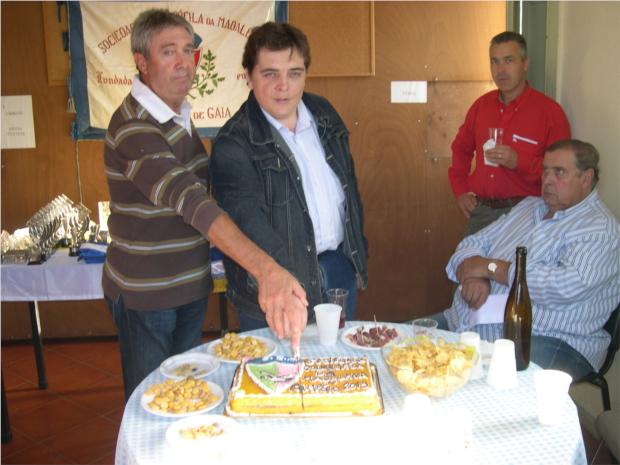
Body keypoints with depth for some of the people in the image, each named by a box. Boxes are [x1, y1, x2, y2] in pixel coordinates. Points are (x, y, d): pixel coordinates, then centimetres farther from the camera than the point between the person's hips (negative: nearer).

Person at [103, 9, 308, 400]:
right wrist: (265, 268, -50)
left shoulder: (179, 115, 5)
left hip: (191, 286, 8)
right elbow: (190, 200, -39)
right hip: (145, 293, -8)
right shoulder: (132, 128, -24)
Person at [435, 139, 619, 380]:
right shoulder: (527, 206, 18)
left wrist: (491, 267, -13)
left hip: (545, 340, -7)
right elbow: (471, 244, 14)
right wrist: (473, 276, -11)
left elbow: (567, 286, -23)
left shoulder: (600, 229, -6)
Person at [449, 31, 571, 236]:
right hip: (479, 210, 4)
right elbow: (461, 148, 21)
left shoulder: (549, 111, -6)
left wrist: (518, 162, -21)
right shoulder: (481, 105, 9)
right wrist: (460, 191, 11)